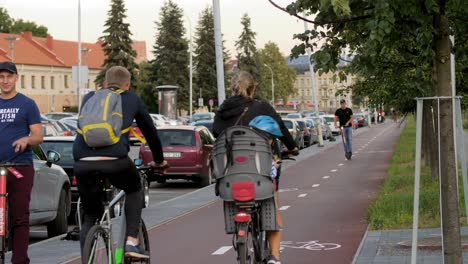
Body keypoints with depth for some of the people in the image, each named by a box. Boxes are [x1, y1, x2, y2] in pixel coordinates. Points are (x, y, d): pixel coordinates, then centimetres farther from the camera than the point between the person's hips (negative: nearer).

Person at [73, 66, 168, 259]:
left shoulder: (89, 98, 27)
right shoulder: (132, 100, 21)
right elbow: (150, 131, 30)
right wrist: (159, 161, 46)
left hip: (82, 163, 2)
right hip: (115, 161, -2)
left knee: (90, 217, 19)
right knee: (134, 190, 29)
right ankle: (132, 242, 16)